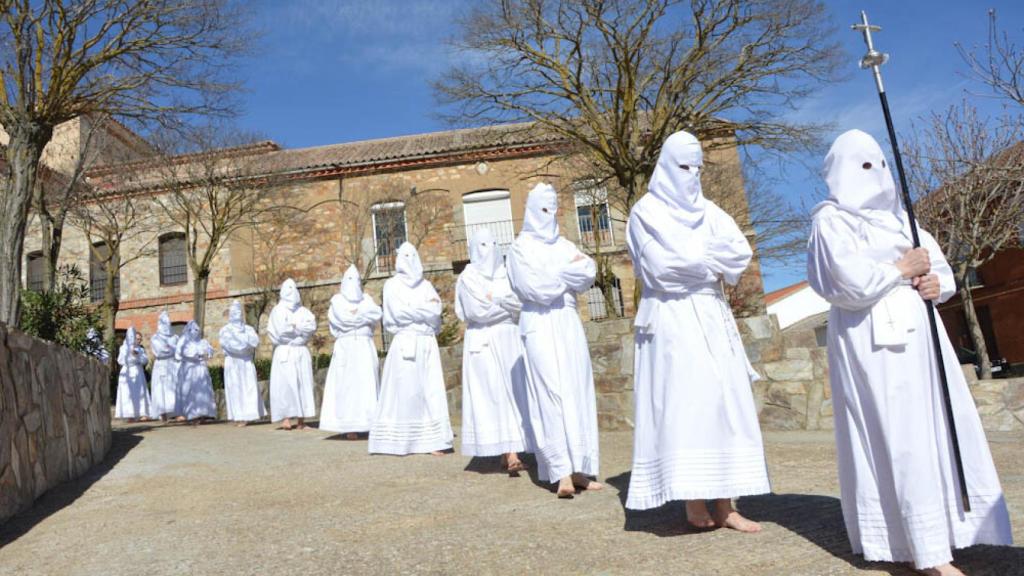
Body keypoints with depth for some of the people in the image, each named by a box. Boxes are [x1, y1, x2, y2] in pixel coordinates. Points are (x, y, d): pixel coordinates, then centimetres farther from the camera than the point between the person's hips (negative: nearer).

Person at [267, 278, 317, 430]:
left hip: (301, 352, 3)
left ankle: (301, 419, 0)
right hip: (284, 352, -3)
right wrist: (300, 328, -4)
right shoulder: (278, 310, 5)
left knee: (302, 383, -2)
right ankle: (286, 418, -12)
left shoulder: (303, 310, 14)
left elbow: (312, 326, -3)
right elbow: (280, 330, -10)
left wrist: (293, 326, -10)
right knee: (284, 384, -10)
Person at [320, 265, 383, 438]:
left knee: (368, 383, -4)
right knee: (347, 384, -7)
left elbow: (377, 314, -3)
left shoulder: (366, 298, 16)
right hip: (345, 347, -2)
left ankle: (371, 423, -4)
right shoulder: (337, 300, 9)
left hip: (365, 347, 2)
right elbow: (342, 317, -11)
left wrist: (357, 311, -6)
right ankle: (350, 426, -8)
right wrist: (364, 315, -2)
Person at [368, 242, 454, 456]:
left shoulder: (426, 285, 17)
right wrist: (425, 308, -3)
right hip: (405, 343, -3)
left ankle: (432, 440, -2)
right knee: (404, 390, -7)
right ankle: (399, 441, -4)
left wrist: (413, 310, -8)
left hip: (427, 343, 4)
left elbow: (436, 310, 3)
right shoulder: (392, 285, 6)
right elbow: (399, 312, -8)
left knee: (430, 390, -2)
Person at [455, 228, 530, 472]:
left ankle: (510, 451, 4)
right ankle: (509, 453, -13)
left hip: (509, 339, 5)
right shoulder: (468, 277, 3)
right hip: (484, 342, -4)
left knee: (513, 391, -1)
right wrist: (507, 304, -3)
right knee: (494, 393, -10)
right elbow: (478, 311, -10)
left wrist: (494, 299, -8)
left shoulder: (506, 274, 16)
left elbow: (521, 302, 3)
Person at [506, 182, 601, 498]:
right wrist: (568, 271, -1)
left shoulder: (563, 245, 18)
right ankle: (562, 472, -14)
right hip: (541, 324, -5)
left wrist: (556, 275, -11)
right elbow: (535, 288, -12)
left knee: (577, 390, 2)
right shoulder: (521, 247, 2)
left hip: (569, 322, 6)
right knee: (552, 392, -12)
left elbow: (589, 272, 2)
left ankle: (578, 468, 6)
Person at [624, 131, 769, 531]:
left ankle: (723, 504, 4)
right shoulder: (647, 212, 1)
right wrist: (710, 260, 0)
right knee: (684, 404, -9)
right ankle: (693, 502, -4)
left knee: (724, 403, 0)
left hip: (712, 317, 6)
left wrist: (694, 258, -8)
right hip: (672, 319, -5)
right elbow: (663, 266, -12)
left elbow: (741, 252, 3)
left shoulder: (707, 211, 17)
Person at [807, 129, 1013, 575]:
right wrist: (902, 269, -7)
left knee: (941, 426, 7)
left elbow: (938, 267, 19)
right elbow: (851, 281, -18)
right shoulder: (832, 220, -4)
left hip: (917, 331, 8)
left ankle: (942, 529, 17)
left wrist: (937, 283, -2)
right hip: (871, 339, -8)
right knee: (899, 437, -10)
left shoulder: (896, 217, 20)